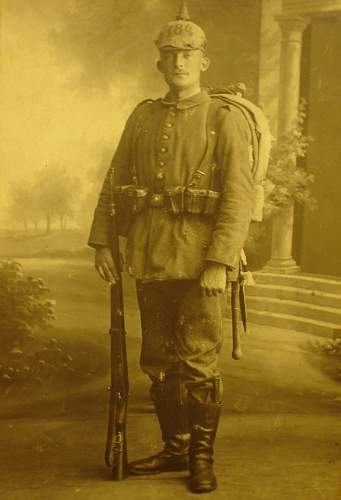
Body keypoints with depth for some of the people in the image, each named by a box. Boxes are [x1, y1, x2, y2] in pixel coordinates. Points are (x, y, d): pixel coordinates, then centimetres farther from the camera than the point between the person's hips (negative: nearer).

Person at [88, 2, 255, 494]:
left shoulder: (226, 120, -1)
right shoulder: (143, 116, 13)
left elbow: (239, 195, -10)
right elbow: (114, 182, 13)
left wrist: (220, 262, -18)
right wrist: (101, 243, 5)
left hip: (199, 260, -5)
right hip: (150, 259, 5)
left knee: (199, 360, 0)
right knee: (159, 360, 12)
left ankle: (202, 457, 16)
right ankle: (175, 448, 27)